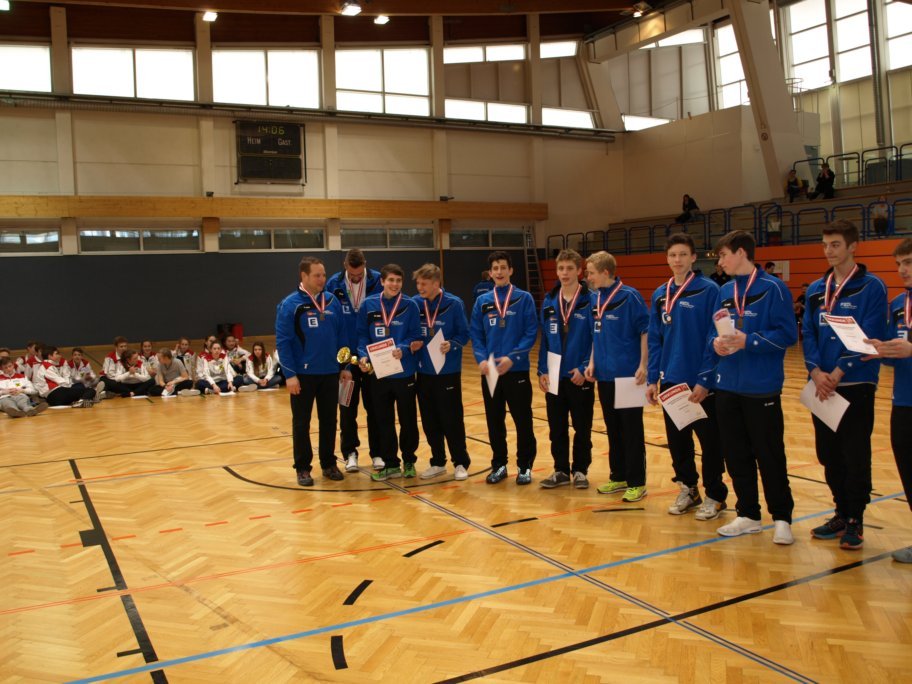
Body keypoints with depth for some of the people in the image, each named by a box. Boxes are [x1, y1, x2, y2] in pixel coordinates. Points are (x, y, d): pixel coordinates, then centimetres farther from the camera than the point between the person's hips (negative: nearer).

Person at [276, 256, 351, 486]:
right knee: (301, 423, 7)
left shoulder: (332, 301, 4)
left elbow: (342, 336, 9)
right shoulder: (290, 304, -8)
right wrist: (290, 374, -14)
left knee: (329, 421, 12)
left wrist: (345, 367, 6)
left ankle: (329, 464, 25)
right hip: (303, 374, -3)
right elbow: (283, 342, -10)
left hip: (330, 373, 4)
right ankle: (303, 468, 18)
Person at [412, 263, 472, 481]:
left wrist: (451, 345, -22)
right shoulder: (415, 303, 2)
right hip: (424, 371, 4)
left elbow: (464, 334, -5)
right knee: (429, 421, 10)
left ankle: (461, 463, 14)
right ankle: (438, 462, 24)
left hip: (448, 371, -4)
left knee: (451, 419, 0)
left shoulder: (454, 304, -8)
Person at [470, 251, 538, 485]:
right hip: (489, 372, 3)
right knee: (494, 421, 10)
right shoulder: (482, 301, 7)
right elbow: (475, 335, 7)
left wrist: (512, 357, -17)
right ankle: (499, 465, 23)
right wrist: (481, 359, -10)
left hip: (517, 370, -3)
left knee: (522, 421, 3)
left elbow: (531, 333, -6)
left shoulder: (524, 298, -1)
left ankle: (525, 466, 16)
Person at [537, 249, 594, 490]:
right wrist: (542, 370, 1)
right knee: (556, 429, 11)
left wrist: (585, 368, -16)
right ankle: (561, 470, 24)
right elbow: (544, 339, 7)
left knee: (582, 428, 9)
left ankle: (580, 470, 22)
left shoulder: (590, 300, -8)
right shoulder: (549, 301, 5)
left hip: (580, 376, -4)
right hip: (554, 376, 4)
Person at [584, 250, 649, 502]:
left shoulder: (629, 296, -12)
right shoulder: (595, 298, 7)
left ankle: (636, 483, 12)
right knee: (613, 430, 14)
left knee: (631, 432, 2)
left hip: (628, 375, -6)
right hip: (604, 375, 7)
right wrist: (593, 362, 8)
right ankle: (618, 477, 26)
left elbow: (645, 331, -11)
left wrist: (643, 366, -16)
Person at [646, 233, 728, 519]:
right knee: (677, 440, 14)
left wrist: (705, 379, -16)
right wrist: (652, 379, 5)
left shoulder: (709, 290, -8)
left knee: (709, 442, 6)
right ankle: (688, 490, 30)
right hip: (670, 381, 5)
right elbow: (655, 341, 10)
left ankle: (715, 496, 20)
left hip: (700, 383, -5)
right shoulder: (660, 295, 8)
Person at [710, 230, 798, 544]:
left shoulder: (772, 288, -8)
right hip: (727, 386, 6)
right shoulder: (724, 291, 11)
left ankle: (782, 518, 17)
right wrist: (716, 342, -6)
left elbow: (788, 334, -13)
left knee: (770, 456, 2)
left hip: (762, 388, -6)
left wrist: (749, 341, -21)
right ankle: (748, 515, 24)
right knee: (735, 454, 11)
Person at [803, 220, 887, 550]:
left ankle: (856, 521, 13)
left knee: (855, 456, 0)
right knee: (828, 455, 11)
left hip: (856, 386, -5)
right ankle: (842, 513, 25)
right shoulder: (816, 290, 10)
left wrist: (839, 373, -18)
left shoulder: (871, 287, -5)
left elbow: (870, 337, -12)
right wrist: (816, 372, -10)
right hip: (822, 387, 5)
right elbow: (808, 334, 5)